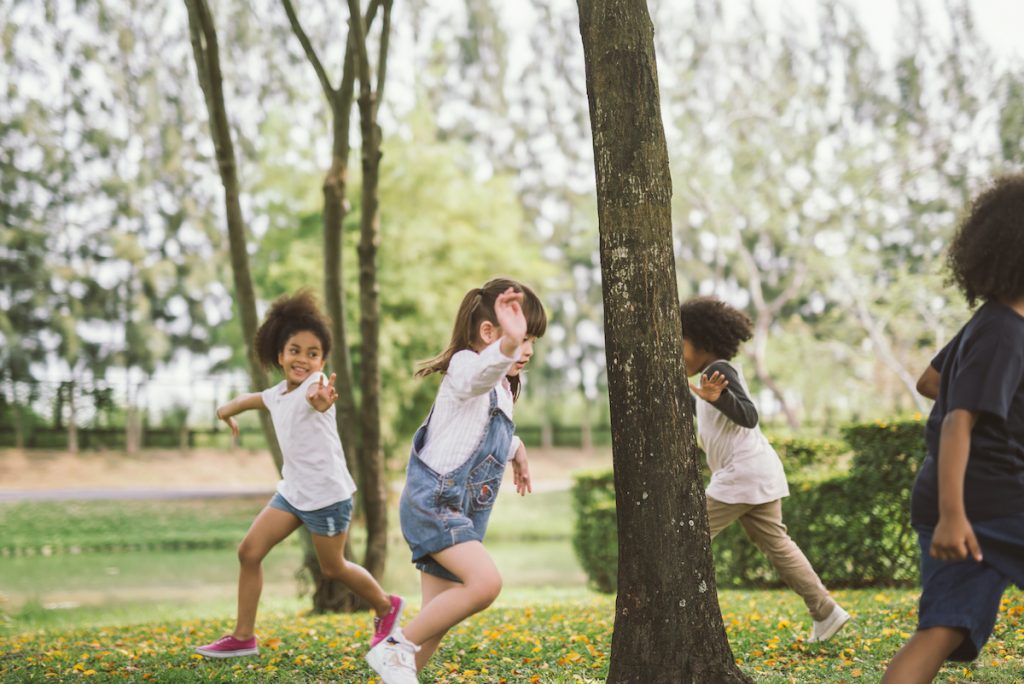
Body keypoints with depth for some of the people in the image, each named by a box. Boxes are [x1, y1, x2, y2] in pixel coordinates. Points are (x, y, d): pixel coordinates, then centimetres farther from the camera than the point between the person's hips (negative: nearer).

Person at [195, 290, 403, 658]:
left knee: (332, 567, 7)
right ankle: (243, 637, 10)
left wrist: (321, 401, -68)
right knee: (249, 551, 0)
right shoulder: (277, 393, 5)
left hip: (327, 493, -7)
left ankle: (387, 607, 33)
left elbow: (314, 395, -47)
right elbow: (251, 399, 30)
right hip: (292, 490, 8)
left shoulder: (314, 386, -19)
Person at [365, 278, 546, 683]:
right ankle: (395, 648, -14)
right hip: (432, 500, -10)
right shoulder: (466, 366, -12)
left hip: (460, 512, 10)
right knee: (485, 582, -26)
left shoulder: (504, 388, 18)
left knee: (440, 615, 7)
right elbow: (483, 369, -41)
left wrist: (516, 450, 42)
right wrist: (508, 344, -59)